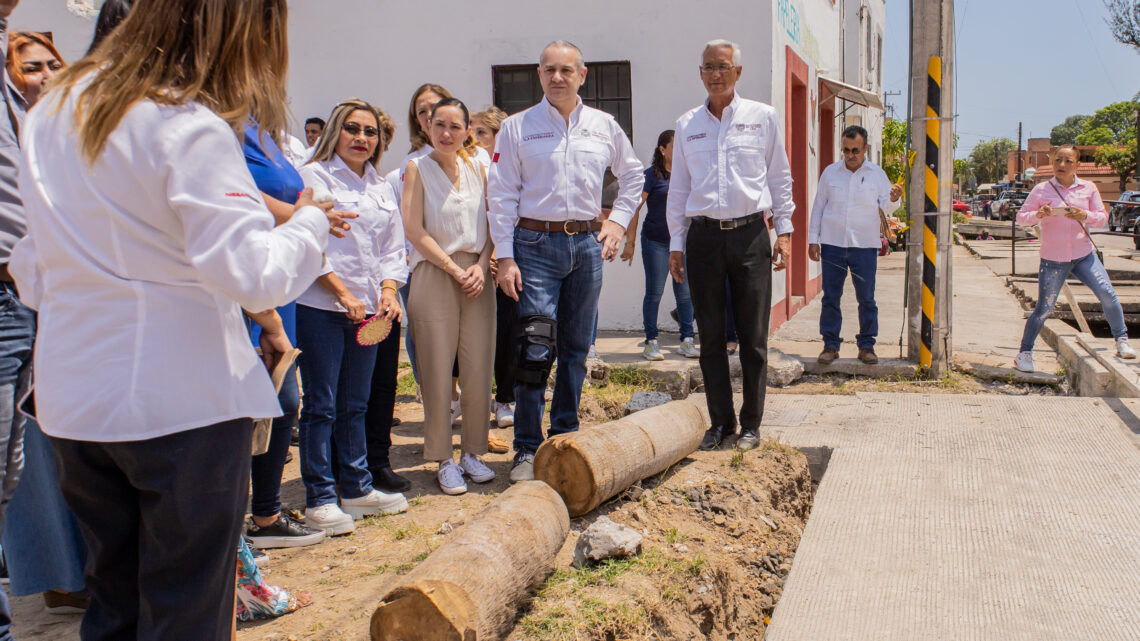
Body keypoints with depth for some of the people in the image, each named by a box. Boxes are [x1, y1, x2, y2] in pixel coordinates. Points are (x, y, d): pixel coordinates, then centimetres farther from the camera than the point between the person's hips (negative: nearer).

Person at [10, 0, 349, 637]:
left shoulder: (55, 108, 10)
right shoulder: (192, 129, -14)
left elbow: (31, 268, 15)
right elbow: (250, 272, -20)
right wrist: (310, 223, -4)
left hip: (71, 398, 7)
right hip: (184, 400, -7)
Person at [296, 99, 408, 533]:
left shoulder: (382, 189, 18)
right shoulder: (314, 176, -2)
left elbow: (393, 251, 17)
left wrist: (388, 293, 0)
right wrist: (343, 293, -15)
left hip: (367, 310, 6)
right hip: (320, 307, -6)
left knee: (355, 404, 13)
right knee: (321, 405, -3)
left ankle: (356, 488, 22)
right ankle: (319, 498, 4)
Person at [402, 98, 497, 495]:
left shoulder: (478, 169, 11)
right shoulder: (418, 169, 1)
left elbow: (492, 224, 11)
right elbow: (414, 229, -7)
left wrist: (480, 267, -5)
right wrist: (454, 269, -10)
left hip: (477, 276, 3)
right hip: (434, 275, -3)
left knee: (478, 369, 3)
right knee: (438, 371, -2)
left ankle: (472, 451, 16)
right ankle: (443, 459, 8)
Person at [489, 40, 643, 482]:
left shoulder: (604, 126, 10)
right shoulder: (517, 128, 1)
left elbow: (632, 175, 24)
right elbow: (502, 195, -1)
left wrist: (618, 221, 11)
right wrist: (505, 257, -8)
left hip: (587, 244, 3)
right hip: (536, 244, -3)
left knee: (576, 348, 9)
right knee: (535, 348, -10)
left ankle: (565, 438, 21)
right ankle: (528, 449, -2)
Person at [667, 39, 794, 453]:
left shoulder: (763, 117, 6)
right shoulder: (687, 125, 11)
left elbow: (780, 178, 10)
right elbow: (678, 187, 14)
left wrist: (784, 231, 3)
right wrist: (676, 243, 9)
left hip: (749, 233, -1)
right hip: (704, 236, 2)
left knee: (753, 336, 1)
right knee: (711, 336, 4)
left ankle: (751, 423, 12)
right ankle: (721, 421, 14)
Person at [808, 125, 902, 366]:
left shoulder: (877, 174, 6)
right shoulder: (830, 172, 7)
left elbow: (887, 207, 3)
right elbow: (818, 207, 10)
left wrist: (894, 199, -20)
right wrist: (813, 239, 5)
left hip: (865, 245, -1)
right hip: (832, 244, 1)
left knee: (866, 298, 2)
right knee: (831, 297, 2)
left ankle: (866, 346, 12)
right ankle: (830, 345, 10)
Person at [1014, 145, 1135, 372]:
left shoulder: (1088, 188, 3)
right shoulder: (1041, 190, -2)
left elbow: (1103, 217, 2)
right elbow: (1021, 217, -1)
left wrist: (1084, 216, -19)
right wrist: (1039, 215, -23)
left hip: (1084, 255, 2)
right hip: (1053, 259, -2)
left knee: (1107, 294, -12)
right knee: (1044, 309, -2)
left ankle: (1121, 340, 7)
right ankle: (1024, 352, 12)